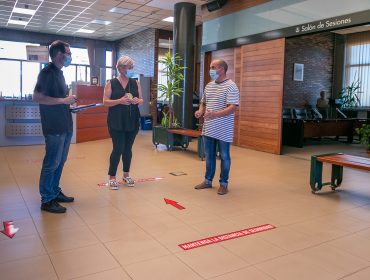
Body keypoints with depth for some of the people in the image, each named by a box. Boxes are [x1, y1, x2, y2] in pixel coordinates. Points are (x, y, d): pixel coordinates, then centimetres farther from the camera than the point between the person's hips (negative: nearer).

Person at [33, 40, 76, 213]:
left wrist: (69, 102, 11)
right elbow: (37, 97, -20)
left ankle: (55, 192, 28)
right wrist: (63, 100, -19)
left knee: (60, 161, 15)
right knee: (52, 163, -2)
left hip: (65, 126, 9)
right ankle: (47, 200, 8)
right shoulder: (47, 72, -12)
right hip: (54, 127, -9)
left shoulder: (59, 73, 16)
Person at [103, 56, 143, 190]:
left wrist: (137, 101, -13)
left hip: (132, 121, 3)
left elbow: (142, 100, 10)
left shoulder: (135, 83, 9)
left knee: (128, 148, 10)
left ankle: (126, 175, 25)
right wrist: (120, 101, -20)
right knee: (118, 149, -6)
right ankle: (112, 177, 8)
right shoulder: (111, 83, 0)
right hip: (116, 122, -3)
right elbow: (105, 101, -5)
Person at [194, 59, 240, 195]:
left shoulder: (231, 86, -12)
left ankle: (223, 183, 18)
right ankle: (208, 180, 28)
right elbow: (203, 102, 21)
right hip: (208, 129, 7)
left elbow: (233, 107, -21)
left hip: (223, 130, -7)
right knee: (209, 156, 15)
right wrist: (200, 111, -2)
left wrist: (215, 114, -33)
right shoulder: (209, 86, 11)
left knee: (224, 157, 6)